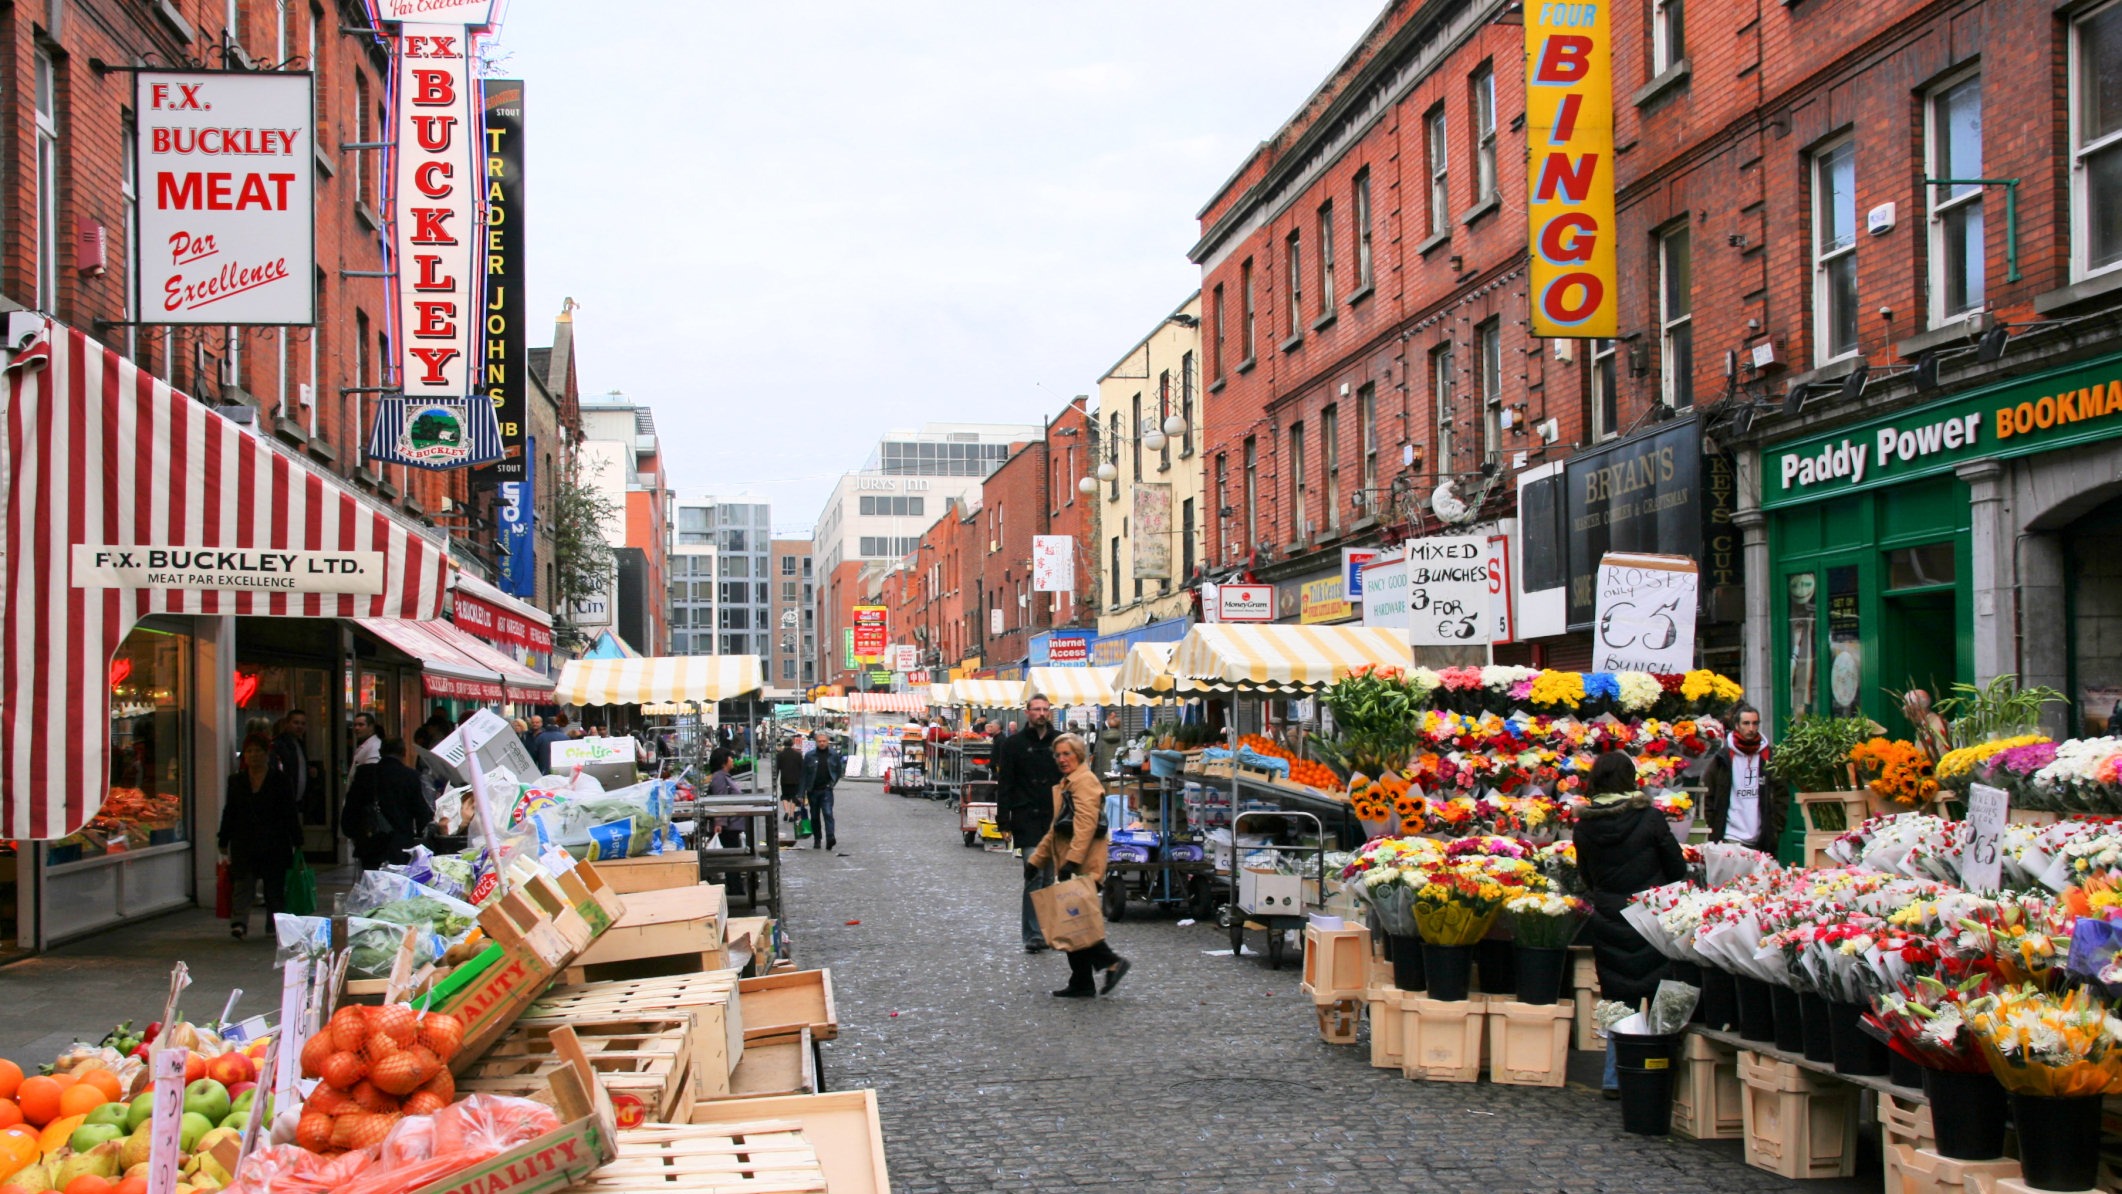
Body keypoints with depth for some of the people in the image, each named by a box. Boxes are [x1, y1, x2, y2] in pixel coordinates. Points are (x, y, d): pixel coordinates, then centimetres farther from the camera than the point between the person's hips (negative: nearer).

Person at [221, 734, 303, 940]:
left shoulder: (279, 779, 2)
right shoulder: (236, 781, 10)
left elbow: (290, 813, 1)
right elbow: (229, 813, 13)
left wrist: (297, 841, -3)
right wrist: (224, 841, 9)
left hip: (274, 844, -1)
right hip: (244, 844, 1)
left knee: (275, 885, 5)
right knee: (242, 884, -11)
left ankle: (276, 924, 16)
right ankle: (238, 922, -22)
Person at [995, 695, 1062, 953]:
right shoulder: (1013, 745, 1)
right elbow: (1004, 785, -1)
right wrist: (1004, 822, -7)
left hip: (1054, 818, 4)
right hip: (1027, 820, -4)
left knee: (1049, 876, 8)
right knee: (1035, 873, -13)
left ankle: (1040, 931, 17)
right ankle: (1033, 934, -11)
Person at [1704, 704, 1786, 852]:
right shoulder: (1722, 759, 3)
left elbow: (1782, 796, 10)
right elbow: (1709, 797, 5)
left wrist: (1776, 828, 2)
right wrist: (1714, 833, -1)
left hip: (1762, 840, 2)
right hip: (1730, 839, -2)